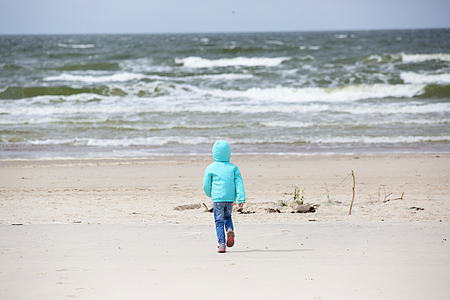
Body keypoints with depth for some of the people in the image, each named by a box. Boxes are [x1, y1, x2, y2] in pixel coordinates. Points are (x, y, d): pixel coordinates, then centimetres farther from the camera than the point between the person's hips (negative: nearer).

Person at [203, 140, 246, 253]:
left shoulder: (210, 168, 1)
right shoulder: (233, 168, 5)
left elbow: (206, 186, 7)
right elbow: (239, 184, -2)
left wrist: (210, 195, 27)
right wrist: (241, 198, -4)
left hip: (217, 198, -2)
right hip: (230, 198, 2)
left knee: (219, 221, 3)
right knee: (227, 216, 24)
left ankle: (222, 243, -8)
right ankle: (230, 229, -6)